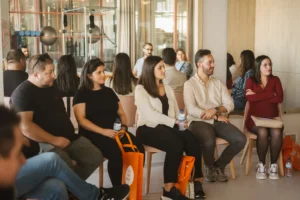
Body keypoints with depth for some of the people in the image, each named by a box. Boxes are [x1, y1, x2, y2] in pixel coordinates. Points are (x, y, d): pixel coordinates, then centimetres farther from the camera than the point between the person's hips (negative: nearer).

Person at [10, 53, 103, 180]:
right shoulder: (23, 94, -11)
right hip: (43, 144, -8)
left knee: (95, 157, -4)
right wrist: (53, 140, -21)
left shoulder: (51, 88, 17)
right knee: (67, 169, -34)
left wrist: (69, 131, 13)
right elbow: (24, 126, -23)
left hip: (68, 138, 9)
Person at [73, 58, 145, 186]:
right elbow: (81, 120, -7)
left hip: (115, 131, 5)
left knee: (138, 149, -23)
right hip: (93, 134, -5)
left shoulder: (109, 91, 21)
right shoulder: (82, 94, 4)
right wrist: (103, 131, -19)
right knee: (115, 153, -34)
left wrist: (123, 126, -2)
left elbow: (121, 113, 21)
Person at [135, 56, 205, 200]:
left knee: (192, 140, -28)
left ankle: (197, 180, -19)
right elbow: (150, 114, -13)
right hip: (148, 129, -5)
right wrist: (174, 122, -19)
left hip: (168, 127, 5)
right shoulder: (141, 89, -1)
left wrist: (181, 121, -6)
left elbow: (176, 112, 17)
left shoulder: (168, 89, 21)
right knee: (176, 144, -35)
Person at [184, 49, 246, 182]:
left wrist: (215, 110, -15)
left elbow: (230, 105, 5)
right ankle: (209, 167, -1)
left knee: (240, 140, -19)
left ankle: (219, 165, 6)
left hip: (218, 121, 5)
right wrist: (216, 116, -14)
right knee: (209, 141, -36)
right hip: (199, 121, -5)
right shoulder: (189, 84, -2)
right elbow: (191, 110, -13)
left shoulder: (218, 83, 14)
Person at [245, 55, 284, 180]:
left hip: (272, 118, 1)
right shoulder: (251, 81, 7)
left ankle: (274, 165, -15)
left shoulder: (275, 80, 10)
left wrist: (258, 96, -9)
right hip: (255, 118, -1)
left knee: (277, 133, -31)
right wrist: (271, 95, -10)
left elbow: (280, 98, -6)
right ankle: (261, 165, -16)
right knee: (263, 132, -33)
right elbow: (250, 98, -13)